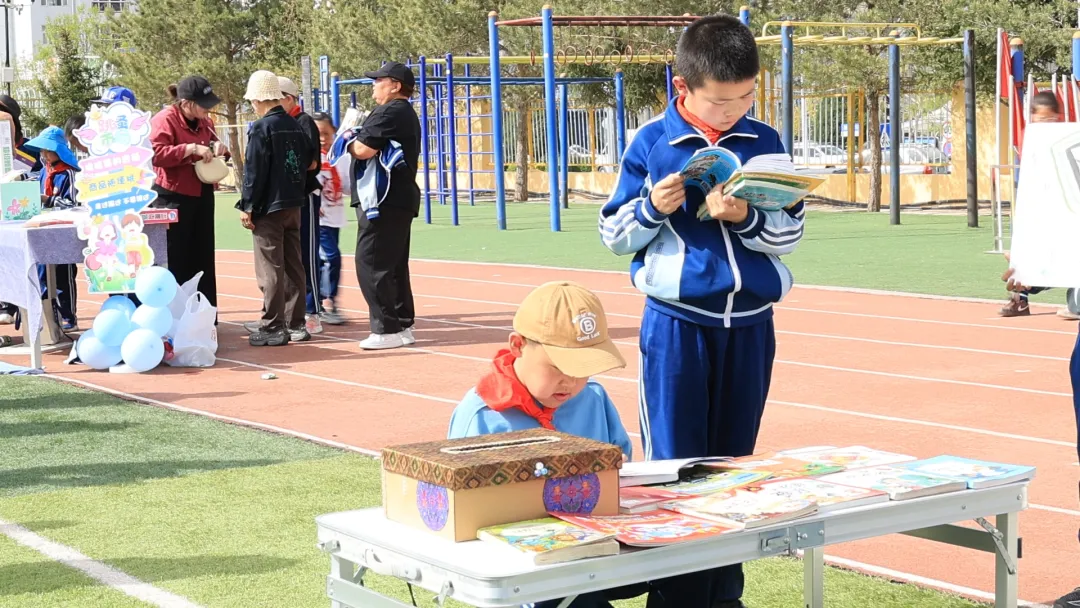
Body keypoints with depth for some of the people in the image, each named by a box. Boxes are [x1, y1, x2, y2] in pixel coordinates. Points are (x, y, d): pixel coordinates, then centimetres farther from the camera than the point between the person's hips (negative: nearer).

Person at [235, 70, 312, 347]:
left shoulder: (262, 128, -13)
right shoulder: (296, 126, 8)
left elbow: (254, 171, -14)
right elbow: (306, 163, 14)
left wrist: (247, 206, -8)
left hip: (269, 208, -7)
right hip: (293, 206, 7)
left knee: (270, 270, -3)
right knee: (293, 266, 12)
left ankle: (273, 328, -2)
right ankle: (296, 324, 17)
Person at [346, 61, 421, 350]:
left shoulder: (390, 113, -14)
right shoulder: (407, 114, 20)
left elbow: (363, 150, -20)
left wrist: (350, 139, 0)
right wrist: (358, 137, 9)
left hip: (383, 202, -11)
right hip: (400, 199, 11)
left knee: (371, 264, -8)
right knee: (395, 265, 15)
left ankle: (387, 329, -9)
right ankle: (403, 325, 18)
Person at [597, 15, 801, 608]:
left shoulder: (765, 143, 4)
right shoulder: (651, 144, -1)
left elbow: (789, 233, 1)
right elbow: (614, 235, 3)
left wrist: (743, 217, -17)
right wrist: (652, 206, -16)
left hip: (748, 324, 2)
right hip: (677, 322, -2)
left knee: (735, 463, 10)